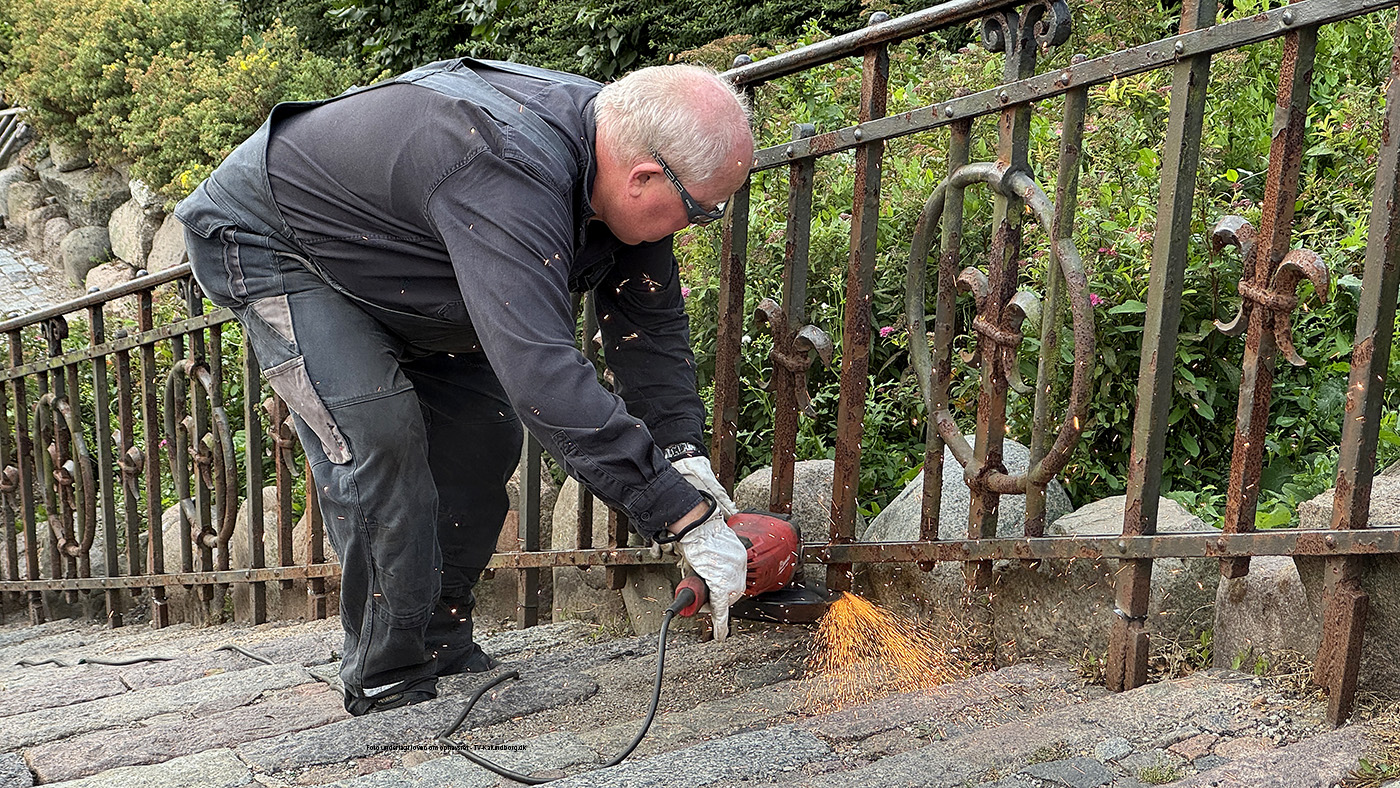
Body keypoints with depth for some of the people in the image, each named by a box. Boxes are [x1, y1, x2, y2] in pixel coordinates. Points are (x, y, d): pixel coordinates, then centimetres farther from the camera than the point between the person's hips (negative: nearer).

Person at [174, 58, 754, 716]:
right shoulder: (508, 177, -43)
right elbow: (541, 374, -51)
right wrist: (685, 517, -47)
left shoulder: (616, 145, -15)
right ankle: (388, 684, -6)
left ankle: (441, 648, 15)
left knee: (482, 433, 2)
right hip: (265, 237, -8)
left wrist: (685, 455, -20)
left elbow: (649, 321, -8)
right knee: (379, 439, -22)